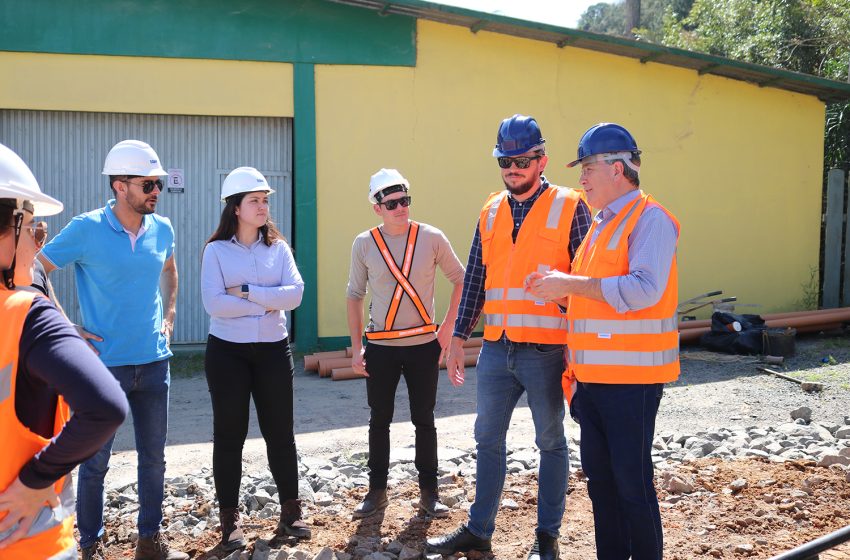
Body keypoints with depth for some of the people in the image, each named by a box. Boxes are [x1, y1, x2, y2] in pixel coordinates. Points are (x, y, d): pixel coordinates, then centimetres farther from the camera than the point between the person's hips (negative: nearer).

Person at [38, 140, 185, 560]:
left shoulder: (162, 229, 2)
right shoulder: (86, 229, -13)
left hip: (154, 362, 5)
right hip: (105, 364, -4)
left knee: (153, 457, 12)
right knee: (95, 461, 8)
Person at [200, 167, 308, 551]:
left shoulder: (278, 248, 5)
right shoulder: (216, 250, -3)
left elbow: (295, 293, -9)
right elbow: (213, 303, -16)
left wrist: (247, 293, -16)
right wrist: (268, 303, -13)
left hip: (273, 350, 2)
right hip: (228, 352, -2)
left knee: (280, 432, 9)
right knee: (229, 435, 6)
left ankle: (290, 511, 21)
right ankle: (230, 518, 17)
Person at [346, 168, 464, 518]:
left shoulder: (431, 238, -5)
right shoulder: (364, 244, -2)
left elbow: (460, 280, 4)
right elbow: (355, 296, 5)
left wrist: (447, 328, -3)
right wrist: (356, 347, 0)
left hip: (424, 344, -1)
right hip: (380, 347, 1)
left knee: (424, 420, 7)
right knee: (379, 421, 9)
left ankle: (429, 491, 19)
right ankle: (377, 490, 22)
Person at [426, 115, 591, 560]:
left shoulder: (569, 208, -5)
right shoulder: (491, 212, 11)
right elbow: (474, 278, 13)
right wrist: (458, 337, 11)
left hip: (547, 350, -5)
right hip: (495, 348, 5)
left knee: (550, 442, 9)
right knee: (488, 439, 13)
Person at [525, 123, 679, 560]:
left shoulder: (649, 218, -10)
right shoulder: (601, 225, 18)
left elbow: (643, 289, -24)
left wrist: (569, 283, -19)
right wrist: (560, 287, 9)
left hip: (631, 378, -9)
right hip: (593, 376, 9)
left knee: (632, 483, -1)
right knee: (600, 479, 15)